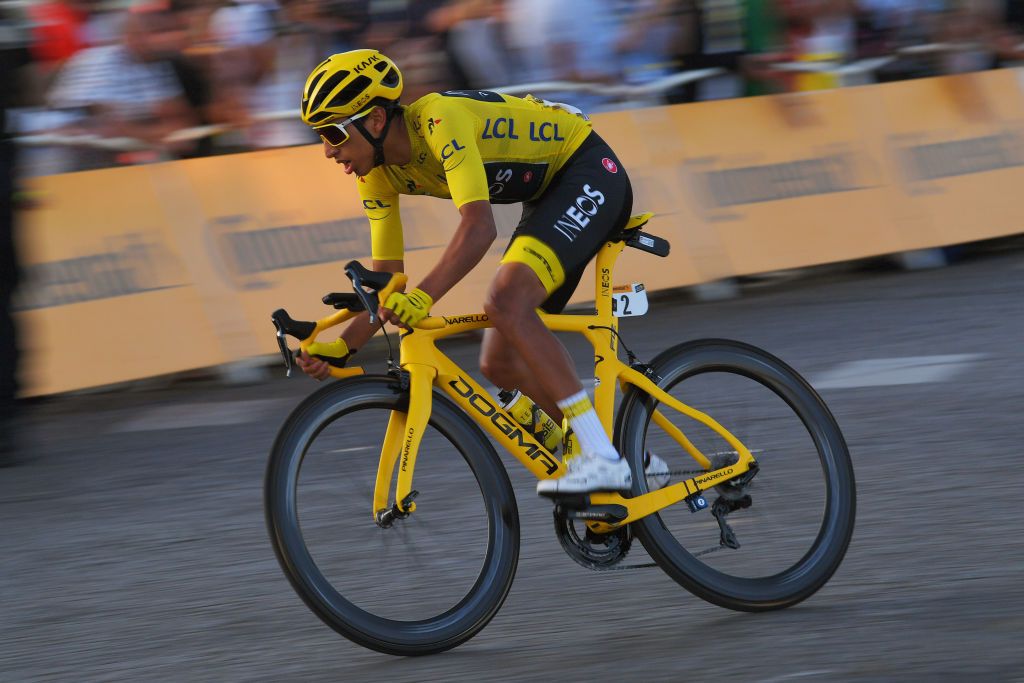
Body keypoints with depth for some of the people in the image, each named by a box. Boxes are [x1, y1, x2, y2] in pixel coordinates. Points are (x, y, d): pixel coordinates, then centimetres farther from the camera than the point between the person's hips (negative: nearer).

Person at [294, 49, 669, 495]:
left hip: (589, 172, -9)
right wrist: (340, 349, -11)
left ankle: (601, 460, -31)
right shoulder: (378, 172, -3)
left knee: (507, 303, -30)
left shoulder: (438, 120, -29)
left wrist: (422, 298, -51)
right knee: (500, 364, 3)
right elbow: (386, 277, 2)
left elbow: (479, 226, -40)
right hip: (549, 194, 9)